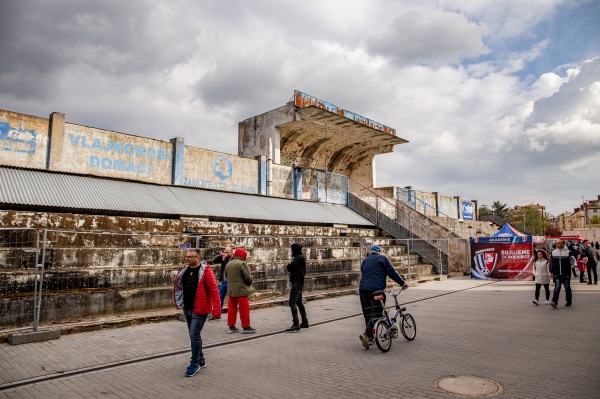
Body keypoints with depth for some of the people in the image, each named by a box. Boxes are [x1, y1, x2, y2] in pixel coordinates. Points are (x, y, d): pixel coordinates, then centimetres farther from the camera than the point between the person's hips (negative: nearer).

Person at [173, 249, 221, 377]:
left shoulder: (205, 271, -16)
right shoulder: (185, 270, 5)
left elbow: (214, 290, -19)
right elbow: (179, 286, 18)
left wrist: (216, 309, -24)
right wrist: (179, 303, 15)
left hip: (199, 309, -7)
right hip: (187, 309, 8)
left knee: (194, 335, -7)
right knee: (194, 335, 17)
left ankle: (195, 363, 9)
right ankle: (201, 360, 32)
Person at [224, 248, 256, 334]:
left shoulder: (228, 264, 9)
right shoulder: (242, 263, -14)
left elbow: (226, 276, 15)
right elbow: (248, 277, -15)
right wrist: (250, 282, 5)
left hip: (231, 290, 7)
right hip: (241, 290, -7)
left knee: (231, 308, 12)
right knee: (244, 309, 2)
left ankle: (231, 326, 19)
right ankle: (246, 327, 7)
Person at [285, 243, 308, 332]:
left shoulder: (299, 258, -14)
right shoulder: (299, 257, 17)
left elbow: (290, 267, -16)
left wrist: (289, 266, 4)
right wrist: (291, 270, -4)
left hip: (297, 282, -11)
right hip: (298, 282, 11)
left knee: (292, 302, -15)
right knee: (299, 302, 17)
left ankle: (296, 324, -19)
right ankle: (304, 322, 26)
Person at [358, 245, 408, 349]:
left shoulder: (365, 260, 21)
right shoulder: (382, 258, 7)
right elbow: (392, 272, 2)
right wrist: (402, 283, 9)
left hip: (363, 289, 5)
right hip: (376, 289, -5)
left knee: (368, 314, 12)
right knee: (376, 313, -5)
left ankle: (370, 338, 15)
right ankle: (366, 334, -21)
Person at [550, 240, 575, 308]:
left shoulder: (568, 252, -2)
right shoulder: (553, 252, 7)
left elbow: (572, 260, 2)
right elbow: (552, 263, 12)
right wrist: (552, 272, 10)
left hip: (566, 274, -1)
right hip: (557, 274, 1)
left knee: (567, 287, 10)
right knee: (557, 287, -9)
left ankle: (569, 301, 25)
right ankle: (554, 302, -15)